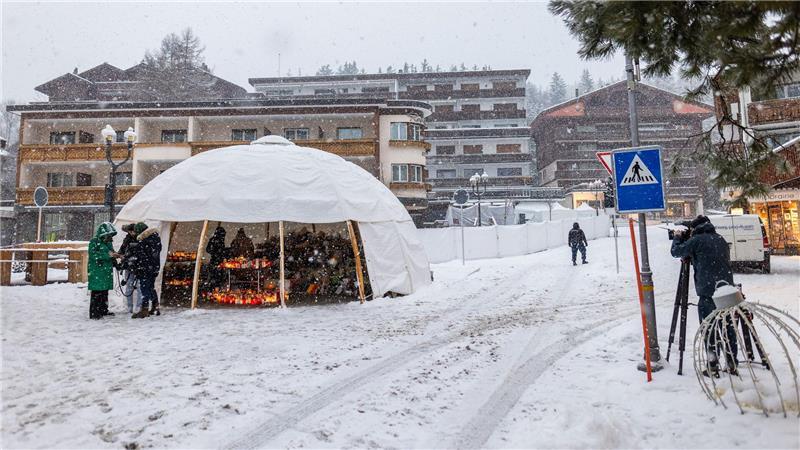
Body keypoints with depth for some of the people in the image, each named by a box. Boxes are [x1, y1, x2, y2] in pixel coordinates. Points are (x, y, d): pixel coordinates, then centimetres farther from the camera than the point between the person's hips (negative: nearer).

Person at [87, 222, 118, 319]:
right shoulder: (94, 242, -8)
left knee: (105, 292, 13)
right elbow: (93, 255, -18)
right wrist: (107, 255, -23)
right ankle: (93, 313, -3)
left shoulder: (109, 242, 15)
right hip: (96, 272, -7)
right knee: (96, 292, -7)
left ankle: (103, 310, 22)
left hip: (107, 271, 8)